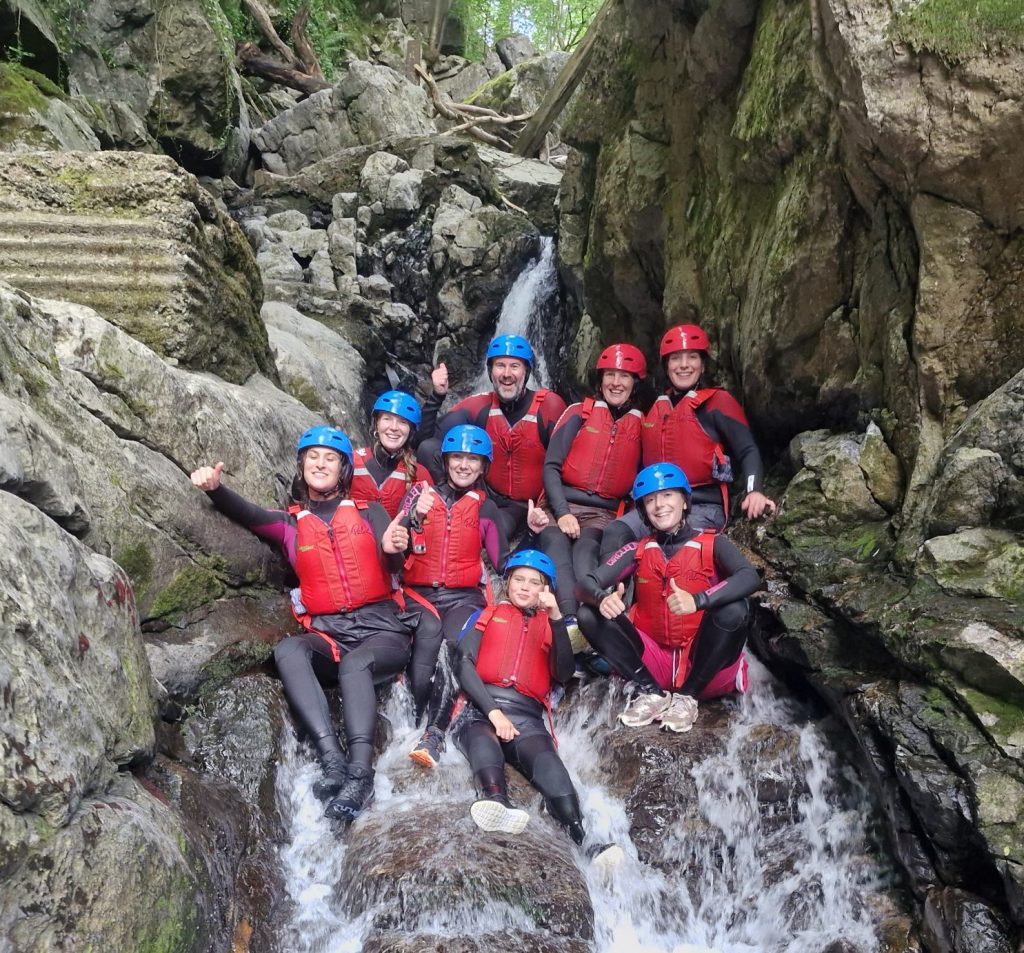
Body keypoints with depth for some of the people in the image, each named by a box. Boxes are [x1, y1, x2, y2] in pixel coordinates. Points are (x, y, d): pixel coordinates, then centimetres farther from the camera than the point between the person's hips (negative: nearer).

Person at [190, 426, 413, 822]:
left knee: (355, 663, -34)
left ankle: (360, 774, -40)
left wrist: (392, 550, -31)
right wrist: (215, 489, -28)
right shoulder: (290, 523, 15)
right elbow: (249, 515, -7)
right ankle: (333, 760, -38)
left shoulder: (369, 512, 11)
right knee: (288, 650, -29)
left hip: (381, 628, -2)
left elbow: (391, 566, -6)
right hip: (327, 635, 2)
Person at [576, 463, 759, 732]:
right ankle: (652, 693, -8)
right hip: (655, 664, 2)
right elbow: (585, 584, -6)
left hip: (705, 665, -2)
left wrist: (697, 601, -40)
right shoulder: (637, 550, 5)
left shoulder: (711, 544, -3)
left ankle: (686, 696, -12)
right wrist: (602, 597, -31)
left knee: (734, 609, -29)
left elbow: (750, 577, -22)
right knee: (589, 615, -13)